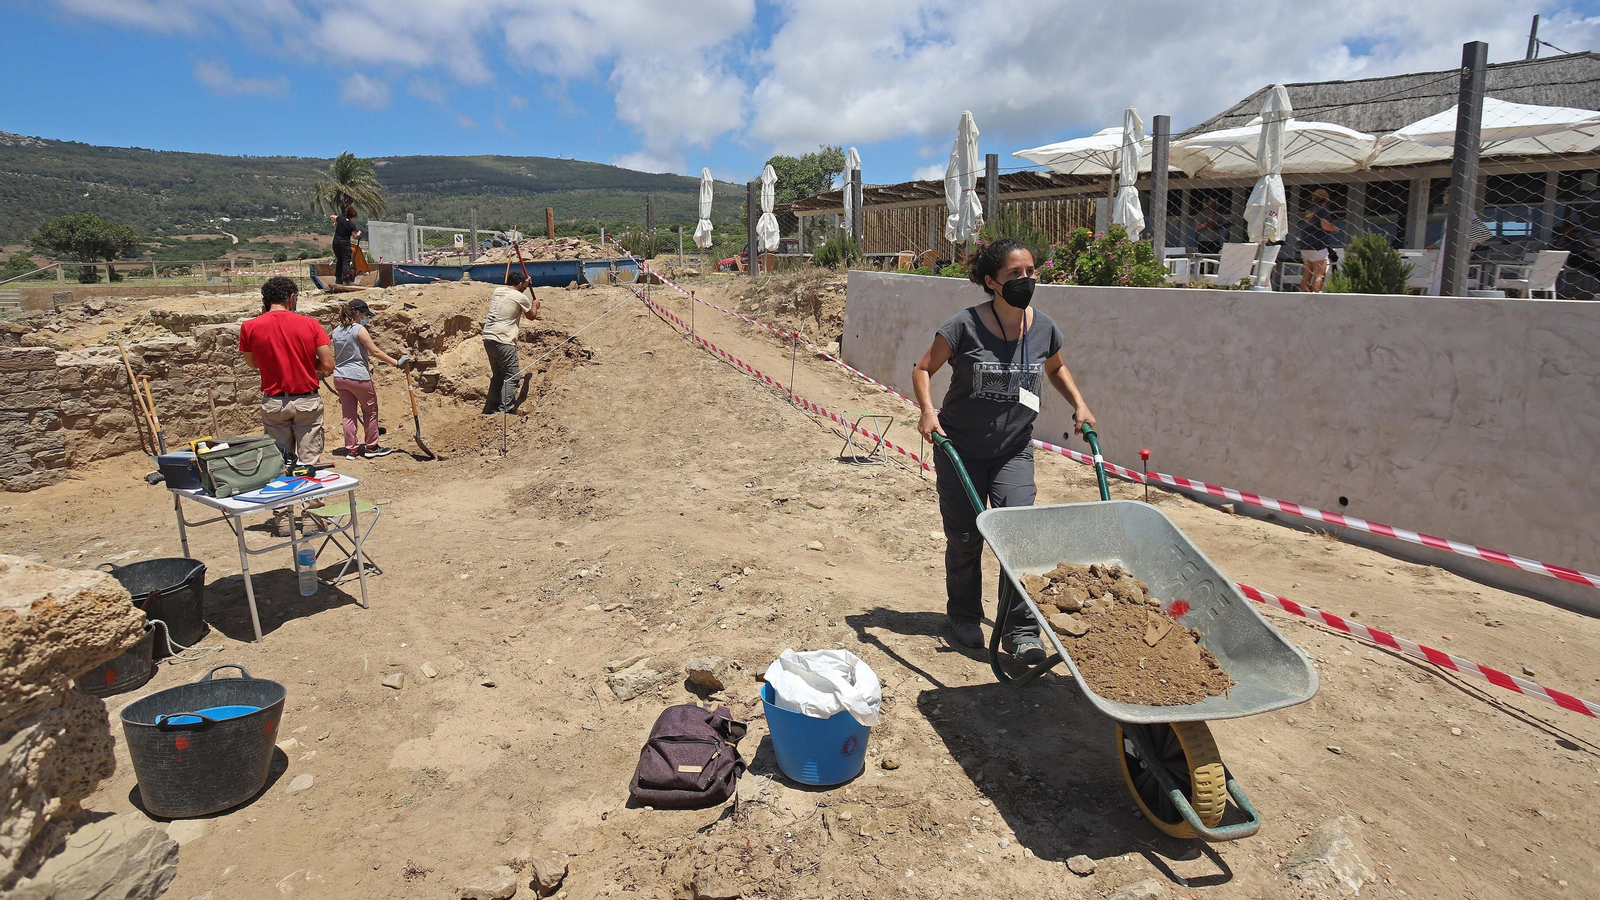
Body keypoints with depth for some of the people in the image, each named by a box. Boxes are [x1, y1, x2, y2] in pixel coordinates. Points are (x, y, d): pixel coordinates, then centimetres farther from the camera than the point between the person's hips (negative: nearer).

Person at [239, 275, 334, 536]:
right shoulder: (309, 324, -7)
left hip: (273, 403, 1)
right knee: (310, 460, 6)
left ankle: (283, 519, 15)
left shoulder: (249, 327, -4)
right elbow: (328, 365, -10)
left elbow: (252, 364, 11)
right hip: (307, 401, -1)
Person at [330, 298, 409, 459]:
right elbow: (375, 351, -15)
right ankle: (371, 448, 14)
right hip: (358, 377, -7)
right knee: (370, 411, 8)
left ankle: (351, 449, 13)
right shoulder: (359, 329, -13)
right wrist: (397, 362, -10)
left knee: (348, 414, 11)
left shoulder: (337, 330, 9)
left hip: (339, 378, 7)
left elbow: (336, 357, 15)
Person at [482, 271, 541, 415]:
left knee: (497, 374, 19)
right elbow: (531, 316, 13)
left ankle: (492, 408, 23)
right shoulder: (521, 297, -4)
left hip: (488, 337, 8)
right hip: (503, 341, -8)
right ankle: (506, 410, -12)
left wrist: (525, 284, 46)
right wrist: (535, 305, 32)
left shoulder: (497, 291, 15)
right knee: (511, 377, -5)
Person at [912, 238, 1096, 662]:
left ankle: (1021, 631, -1)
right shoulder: (965, 325, -15)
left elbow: (1056, 368, 19)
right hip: (960, 450, -2)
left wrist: (1078, 403, 6)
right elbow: (924, 369, -5)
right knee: (964, 539, 8)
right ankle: (964, 615, 32)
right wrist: (928, 411, -21)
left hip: (1013, 451, 2)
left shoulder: (1043, 328, -3)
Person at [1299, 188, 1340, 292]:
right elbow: (1325, 225, -18)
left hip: (1305, 246, 7)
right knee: (1319, 274, -7)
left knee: (1306, 275, 8)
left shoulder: (1309, 210, 16)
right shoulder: (1323, 209, -5)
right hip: (1318, 246, -7)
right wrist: (1335, 229, 1)